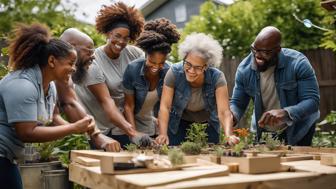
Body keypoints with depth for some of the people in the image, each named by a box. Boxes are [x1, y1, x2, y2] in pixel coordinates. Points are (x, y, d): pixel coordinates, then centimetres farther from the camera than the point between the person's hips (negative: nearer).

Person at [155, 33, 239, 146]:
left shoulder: (217, 77, -26)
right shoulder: (174, 73, -25)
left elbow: (224, 111, -31)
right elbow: (164, 106, -26)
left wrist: (229, 135, -49)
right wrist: (163, 134, -40)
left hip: (207, 123, 0)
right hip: (179, 123, 0)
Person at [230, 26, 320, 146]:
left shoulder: (298, 63, -24)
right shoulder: (244, 69, -15)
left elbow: (312, 101, -28)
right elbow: (237, 103, -8)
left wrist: (285, 113, -45)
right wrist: (231, 116, -32)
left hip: (298, 131, -2)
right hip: (263, 132, 3)